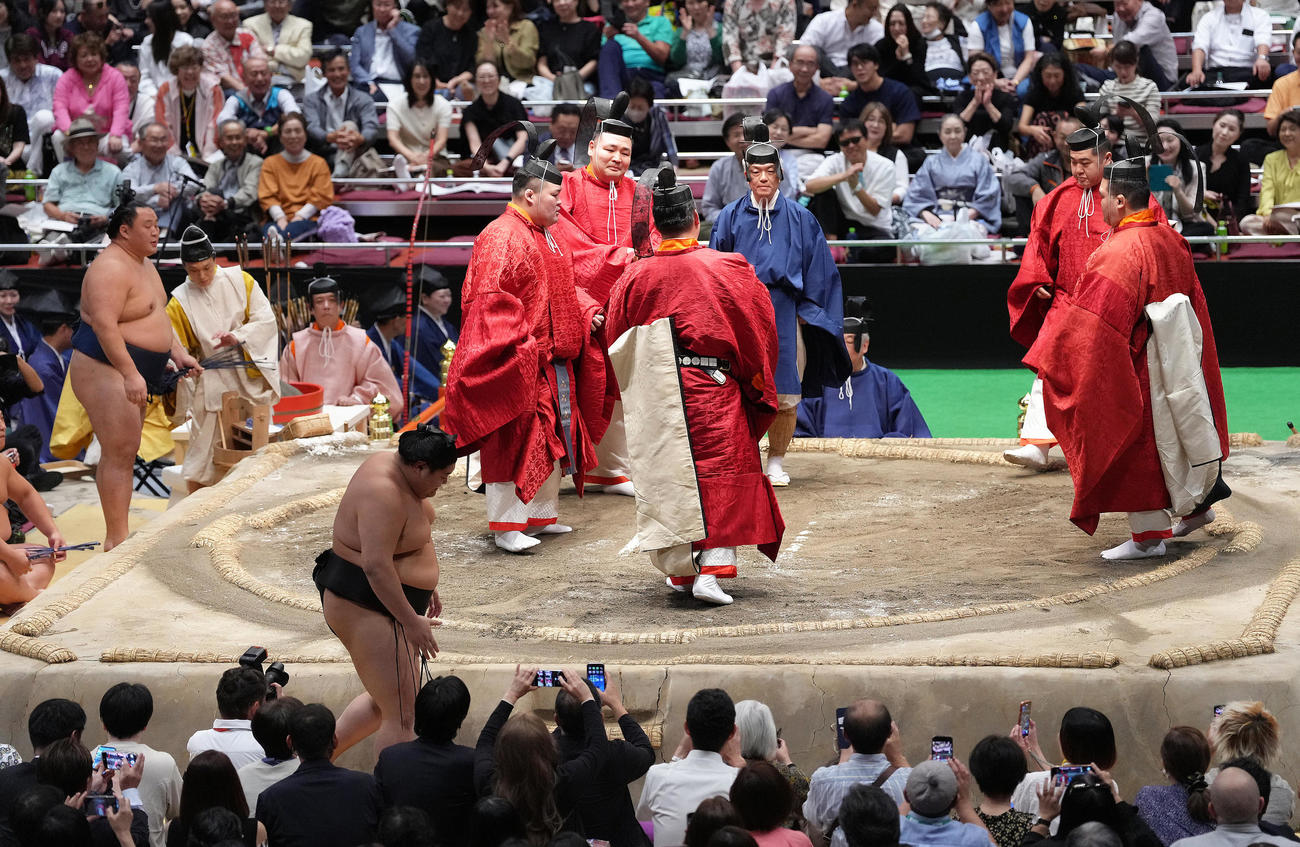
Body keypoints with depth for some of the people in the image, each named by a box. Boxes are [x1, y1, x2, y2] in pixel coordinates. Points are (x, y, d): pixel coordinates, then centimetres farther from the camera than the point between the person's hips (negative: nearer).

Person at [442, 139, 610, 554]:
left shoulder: (545, 236, 17)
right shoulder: (501, 238, -15)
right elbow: (489, 299, -22)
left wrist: (587, 312, 8)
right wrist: (522, 346, -27)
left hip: (552, 363, 10)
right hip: (516, 363, -10)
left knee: (552, 438, 15)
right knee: (513, 442, -6)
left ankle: (541, 514, 25)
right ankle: (507, 526, -1)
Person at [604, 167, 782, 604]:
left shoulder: (634, 277, -2)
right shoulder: (728, 270, -8)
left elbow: (616, 341, 8)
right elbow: (760, 331, 1)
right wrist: (758, 387, 17)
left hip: (657, 399, 2)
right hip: (714, 389, -2)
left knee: (668, 478, 12)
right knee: (722, 474, 3)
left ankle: (681, 570, 16)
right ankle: (712, 569, -8)